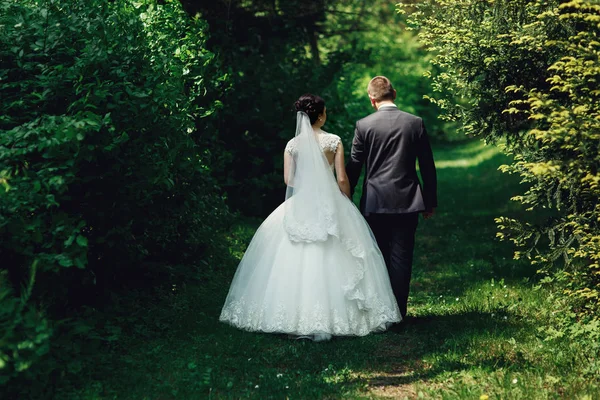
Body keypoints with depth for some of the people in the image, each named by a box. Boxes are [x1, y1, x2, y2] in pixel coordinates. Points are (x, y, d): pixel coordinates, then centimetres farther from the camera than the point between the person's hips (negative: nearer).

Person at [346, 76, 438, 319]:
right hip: (407, 202, 1)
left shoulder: (364, 125, -4)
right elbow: (427, 166, 4)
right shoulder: (415, 123, 0)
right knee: (401, 258, 4)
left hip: (375, 203, -1)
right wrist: (430, 201, 12)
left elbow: (354, 167, 0)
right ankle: (398, 313, 7)